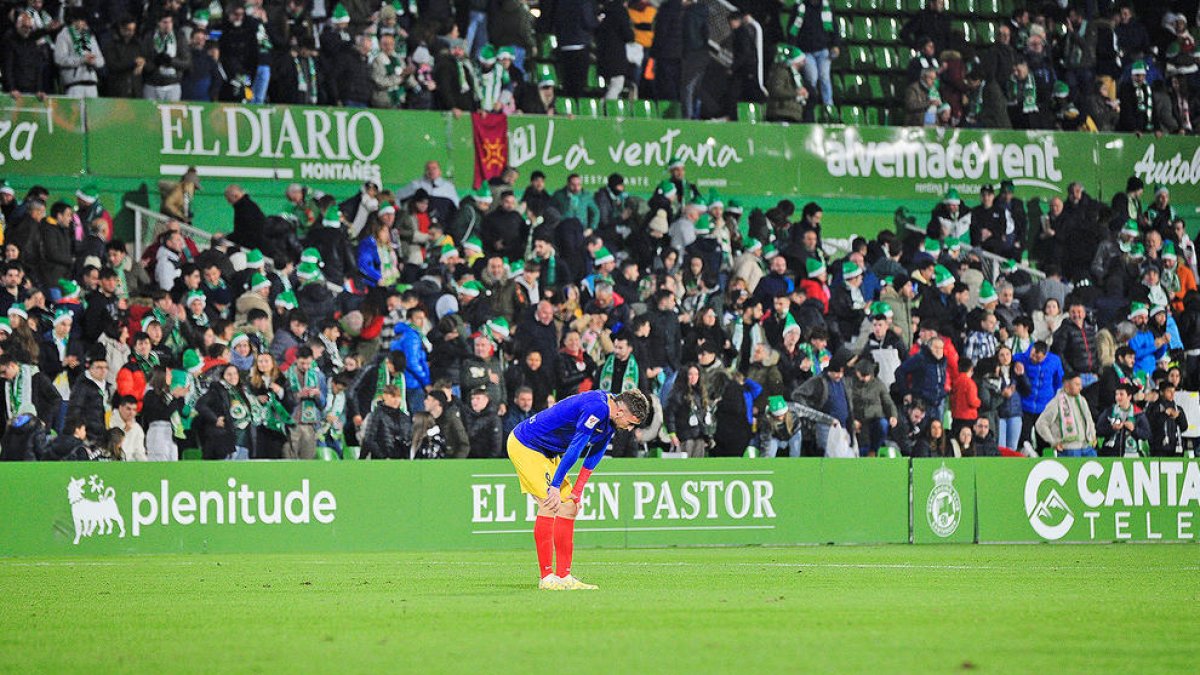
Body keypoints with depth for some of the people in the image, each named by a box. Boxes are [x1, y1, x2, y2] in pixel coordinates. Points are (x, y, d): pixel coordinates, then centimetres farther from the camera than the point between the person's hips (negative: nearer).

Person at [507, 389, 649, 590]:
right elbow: (575, 448, -28)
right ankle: (547, 577, -16)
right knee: (550, 504, -18)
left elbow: (594, 456, 9)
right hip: (525, 445, -10)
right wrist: (555, 486, -26)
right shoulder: (597, 408, -28)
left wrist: (577, 492, 5)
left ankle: (563, 577, 6)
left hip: (546, 452, 10)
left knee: (568, 506, 6)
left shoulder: (609, 419, 3)